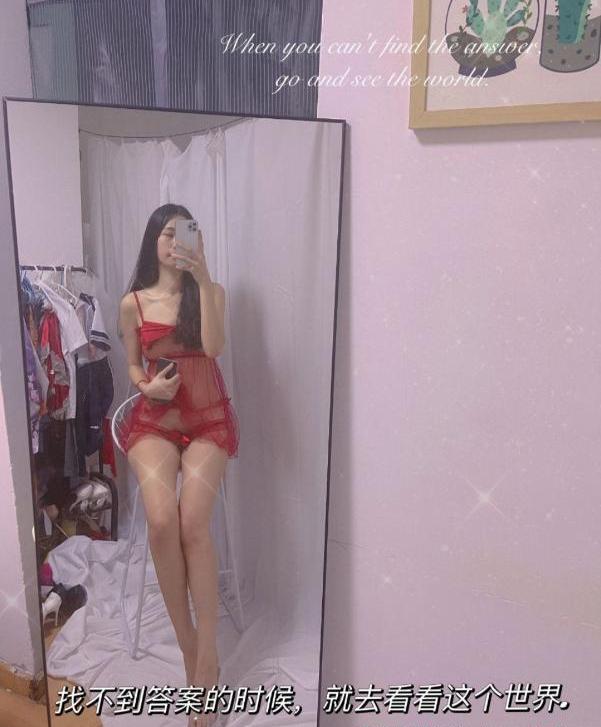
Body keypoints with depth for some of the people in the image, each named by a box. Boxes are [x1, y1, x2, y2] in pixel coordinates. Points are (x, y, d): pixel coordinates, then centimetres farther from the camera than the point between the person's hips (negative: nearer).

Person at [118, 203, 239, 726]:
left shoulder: (211, 292, 5)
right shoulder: (133, 303, 7)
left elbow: (214, 346, -13)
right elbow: (133, 365, 15)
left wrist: (203, 278, -17)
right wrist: (147, 385, -7)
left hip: (209, 419, -1)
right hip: (154, 419, 1)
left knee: (193, 523, -23)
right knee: (161, 521, -24)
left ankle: (208, 653, -11)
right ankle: (188, 644, -5)